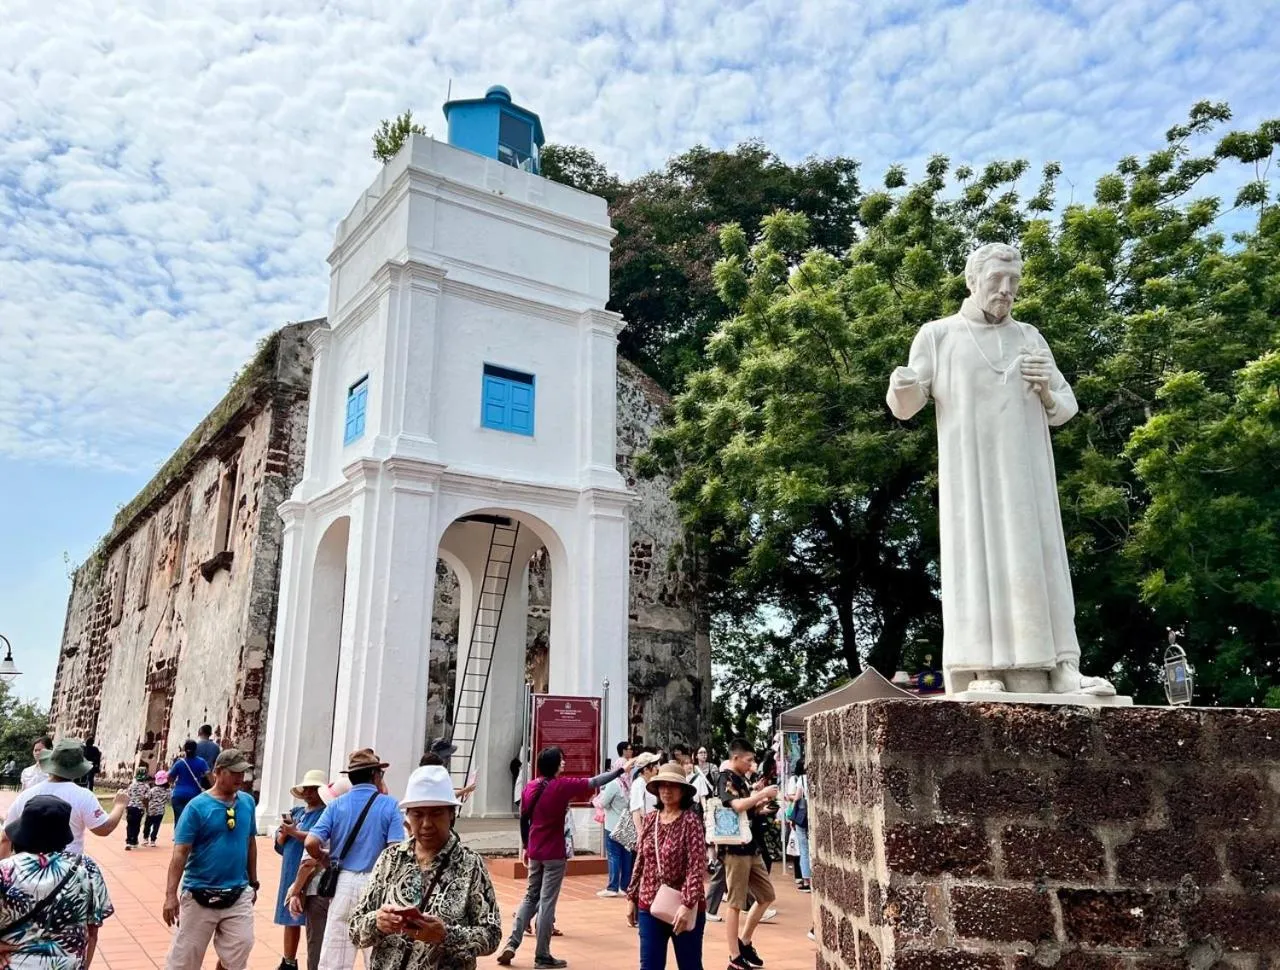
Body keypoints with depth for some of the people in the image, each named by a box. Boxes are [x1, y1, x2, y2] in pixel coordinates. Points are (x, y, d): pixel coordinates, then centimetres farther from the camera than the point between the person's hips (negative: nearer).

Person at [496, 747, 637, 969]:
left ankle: (511, 944, 11)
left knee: (530, 898, 17)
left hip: (534, 852, 5)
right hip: (554, 853, -5)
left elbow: (523, 819, 8)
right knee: (547, 902, 0)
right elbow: (594, 782, -9)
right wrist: (621, 770, 0)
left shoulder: (530, 787, 2)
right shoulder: (562, 785, -14)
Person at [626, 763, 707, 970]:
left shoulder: (691, 820, -11)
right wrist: (632, 898, 11)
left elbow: (696, 867, -16)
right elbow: (640, 863, 11)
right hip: (649, 906, 5)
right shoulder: (650, 820, 5)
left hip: (683, 908, -4)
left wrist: (687, 904, -22)